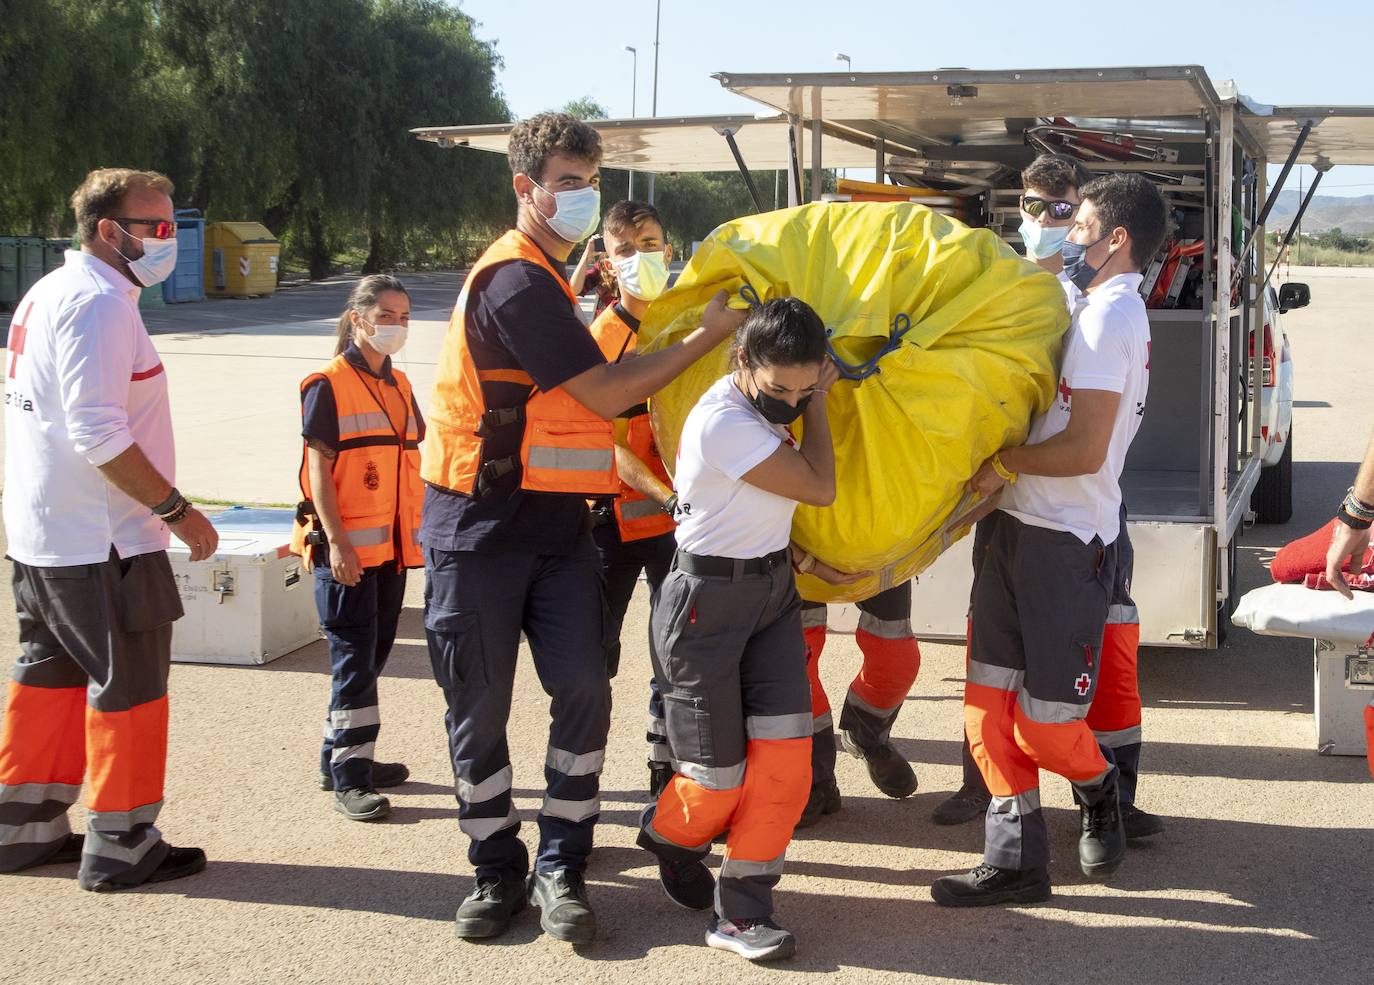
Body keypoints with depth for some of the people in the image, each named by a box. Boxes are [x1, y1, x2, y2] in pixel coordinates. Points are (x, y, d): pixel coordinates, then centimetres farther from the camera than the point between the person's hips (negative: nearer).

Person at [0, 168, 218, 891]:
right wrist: (177, 509, -20)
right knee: (128, 688, 0)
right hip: (100, 540, -10)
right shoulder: (99, 304, -18)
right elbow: (99, 433, -25)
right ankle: (120, 847, 9)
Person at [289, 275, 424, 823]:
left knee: (373, 654, 13)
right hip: (347, 547, -7)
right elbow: (319, 469, -12)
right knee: (354, 659, -5)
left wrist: (418, 531, 15)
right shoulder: (328, 385, -8)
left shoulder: (398, 385, 13)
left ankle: (344, 757, 25)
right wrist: (336, 541, -18)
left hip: (393, 545, 7)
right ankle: (349, 779, 0)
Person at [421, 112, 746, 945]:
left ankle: (560, 869, 4)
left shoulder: (546, 278, 17)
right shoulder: (516, 282, -15)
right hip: (482, 529, -7)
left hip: (555, 522, 8)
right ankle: (497, 869, 18)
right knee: (480, 710, 3)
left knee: (584, 689, -5)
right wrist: (710, 334, -11)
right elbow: (606, 393, -17)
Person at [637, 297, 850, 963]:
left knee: (785, 751, -5)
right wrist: (815, 406, -6)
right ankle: (670, 837, 35)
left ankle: (740, 911, 5)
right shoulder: (723, 422, -23)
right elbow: (819, 487, -17)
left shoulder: (766, 412, 5)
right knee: (718, 776, 0)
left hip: (773, 590, 8)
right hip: (708, 601, -8)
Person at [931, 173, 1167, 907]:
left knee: (1046, 720, 1)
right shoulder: (1095, 310, 17)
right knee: (990, 701, 6)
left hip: (1066, 542, -9)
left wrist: (1003, 462, -11)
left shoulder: (1109, 317, -14)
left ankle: (1099, 793, 30)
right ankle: (1016, 858, 12)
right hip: (1019, 525, 9)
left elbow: (1085, 450, -22)